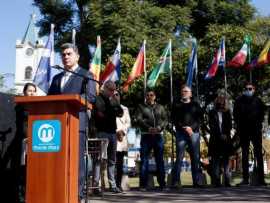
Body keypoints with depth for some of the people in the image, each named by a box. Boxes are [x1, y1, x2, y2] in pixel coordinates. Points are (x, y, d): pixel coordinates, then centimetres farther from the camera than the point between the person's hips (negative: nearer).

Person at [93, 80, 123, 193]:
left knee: (112, 160, 10)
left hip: (112, 132, 7)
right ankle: (95, 185, -10)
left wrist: (107, 113, -3)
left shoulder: (114, 99, 20)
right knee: (99, 158, -10)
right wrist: (113, 112, 0)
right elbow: (99, 114, -12)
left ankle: (112, 185, 16)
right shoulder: (98, 99, -1)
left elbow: (121, 113, 12)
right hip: (102, 132, -7)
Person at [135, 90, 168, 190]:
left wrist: (159, 127, -12)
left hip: (158, 135, 2)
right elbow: (139, 119, -4)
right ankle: (143, 185, 1)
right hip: (146, 135, -2)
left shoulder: (160, 107, 16)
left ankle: (162, 184, 10)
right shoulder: (141, 107, 9)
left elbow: (165, 119, 8)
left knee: (160, 160, 5)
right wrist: (148, 128, -19)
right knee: (144, 160, -3)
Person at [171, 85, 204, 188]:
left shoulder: (195, 105, 14)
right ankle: (175, 181, -5)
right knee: (179, 157, -6)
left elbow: (200, 118, 6)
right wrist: (184, 128, -10)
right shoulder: (176, 105, 13)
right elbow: (174, 119, 3)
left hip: (194, 133, 1)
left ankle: (197, 181, 5)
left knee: (195, 158, 1)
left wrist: (192, 127, -10)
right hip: (181, 133, -1)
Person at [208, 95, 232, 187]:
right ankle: (216, 181, -8)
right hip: (215, 139, -2)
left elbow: (229, 125, 8)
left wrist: (225, 135, -8)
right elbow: (212, 126, -1)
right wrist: (220, 135, -10)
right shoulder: (212, 113, 6)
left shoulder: (227, 113, 14)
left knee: (226, 160, -3)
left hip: (226, 139, 2)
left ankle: (227, 181, -5)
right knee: (216, 160, -6)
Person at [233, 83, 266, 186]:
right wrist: (239, 126, -2)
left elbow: (262, 113, 10)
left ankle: (261, 179, 1)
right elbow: (236, 114, 5)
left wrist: (259, 123, -1)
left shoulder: (258, 100, 5)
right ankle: (245, 178, 8)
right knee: (244, 155, 5)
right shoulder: (239, 101, 5)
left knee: (259, 154, -1)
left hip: (256, 130, 0)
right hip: (244, 130, 1)